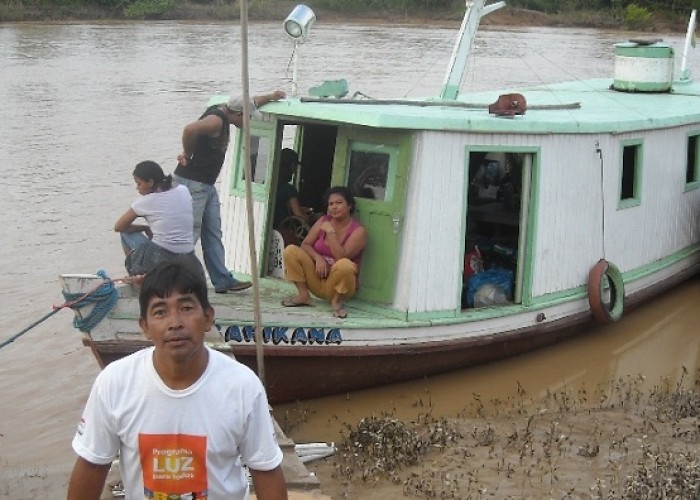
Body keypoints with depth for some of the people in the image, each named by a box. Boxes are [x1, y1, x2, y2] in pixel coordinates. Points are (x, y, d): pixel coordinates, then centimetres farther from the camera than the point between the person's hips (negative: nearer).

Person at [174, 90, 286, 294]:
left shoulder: (224, 111, 11)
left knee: (213, 234, 9)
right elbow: (190, 129, -38)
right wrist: (187, 153, -23)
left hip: (206, 184, 10)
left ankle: (222, 280, 11)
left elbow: (249, 102, 30)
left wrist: (271, 96, 36)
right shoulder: (216, 120, -20)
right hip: (192, 182, -10)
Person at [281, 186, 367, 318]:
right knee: (290, 250, -14)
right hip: (317, 279, 4)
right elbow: (305, 245, -1)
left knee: (345, 264, -39)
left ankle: (337, 301, -12)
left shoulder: (358, 231, -11)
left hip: (338, 284, -4)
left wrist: (331, 232, -21)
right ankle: (303, 295, -6)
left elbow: (341, 256, -23)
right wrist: (318, 258, -20)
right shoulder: (323, 221, 4)